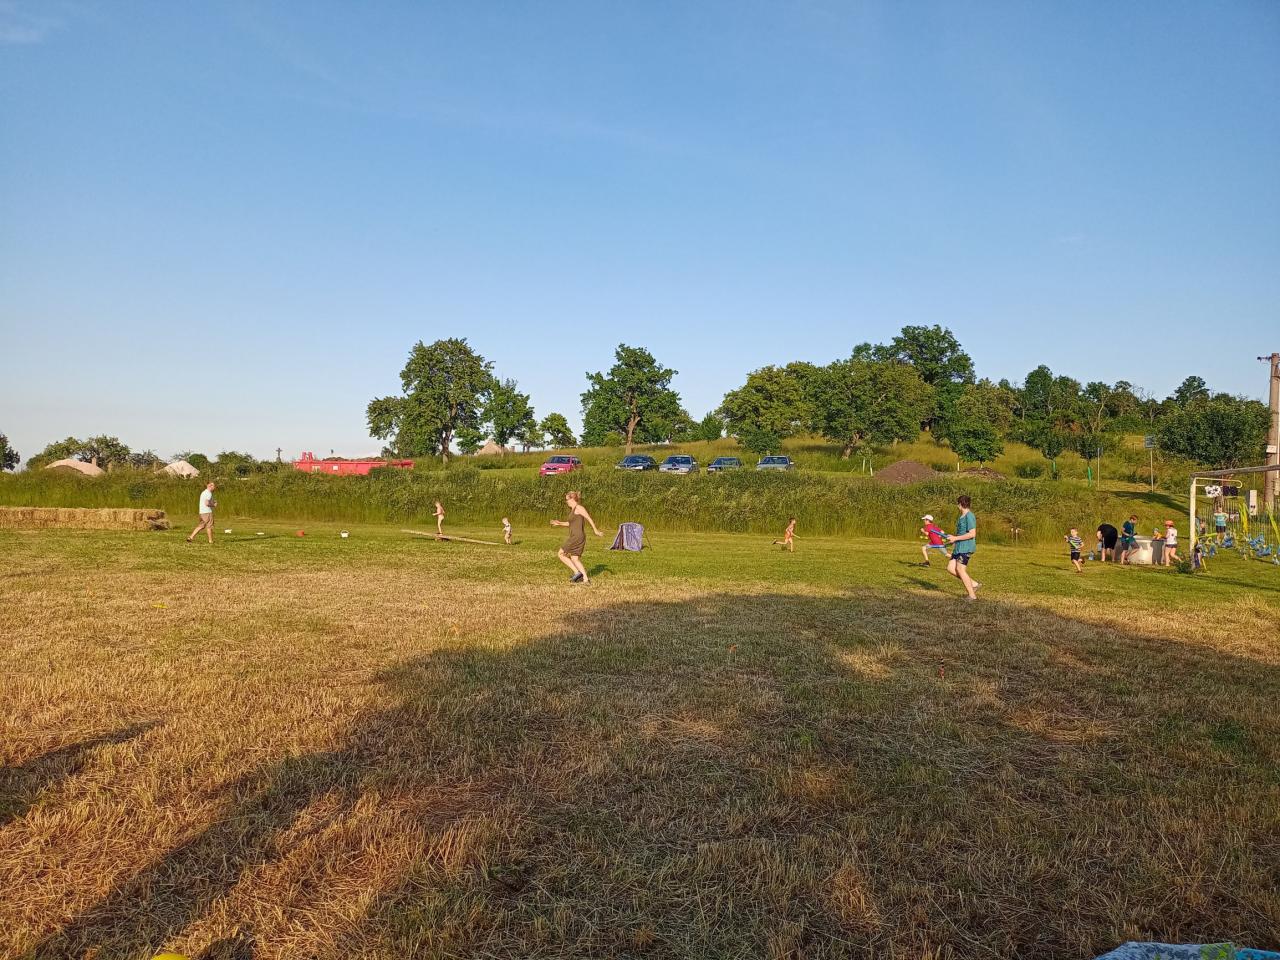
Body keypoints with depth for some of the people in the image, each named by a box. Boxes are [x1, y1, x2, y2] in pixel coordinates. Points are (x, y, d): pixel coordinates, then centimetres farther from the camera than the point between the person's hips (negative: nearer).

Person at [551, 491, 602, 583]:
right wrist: (559, 523, 23)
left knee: (561, 554, -3)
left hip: (577, 537, -10)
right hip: (575, 537, 10)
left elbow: (589, 518, -17)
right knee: (575, 559, 10)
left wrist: (596, 530, -23)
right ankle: (585, 579, 7)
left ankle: (577, 572, -6)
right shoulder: (572, 509, 18)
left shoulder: (579, 508, -10)